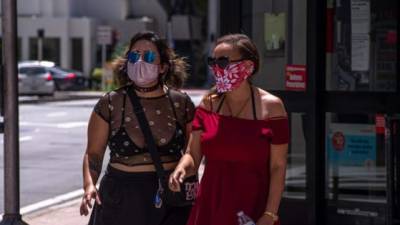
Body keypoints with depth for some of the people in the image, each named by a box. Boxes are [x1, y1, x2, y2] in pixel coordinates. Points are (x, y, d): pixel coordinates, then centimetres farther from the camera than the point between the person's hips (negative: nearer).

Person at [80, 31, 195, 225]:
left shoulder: (181, 104, 1)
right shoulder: (110, 104, -2)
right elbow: (94, 153, 1)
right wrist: (89, 185, -16)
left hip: (171, 202, 1)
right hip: (121, 200, -1)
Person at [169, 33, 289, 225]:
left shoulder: (271, 107, -5)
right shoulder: (208, 104, 5)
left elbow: (278, 168, -5)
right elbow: (193, 156, 8)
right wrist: (181, 169, -14)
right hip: (209, 210, 3)